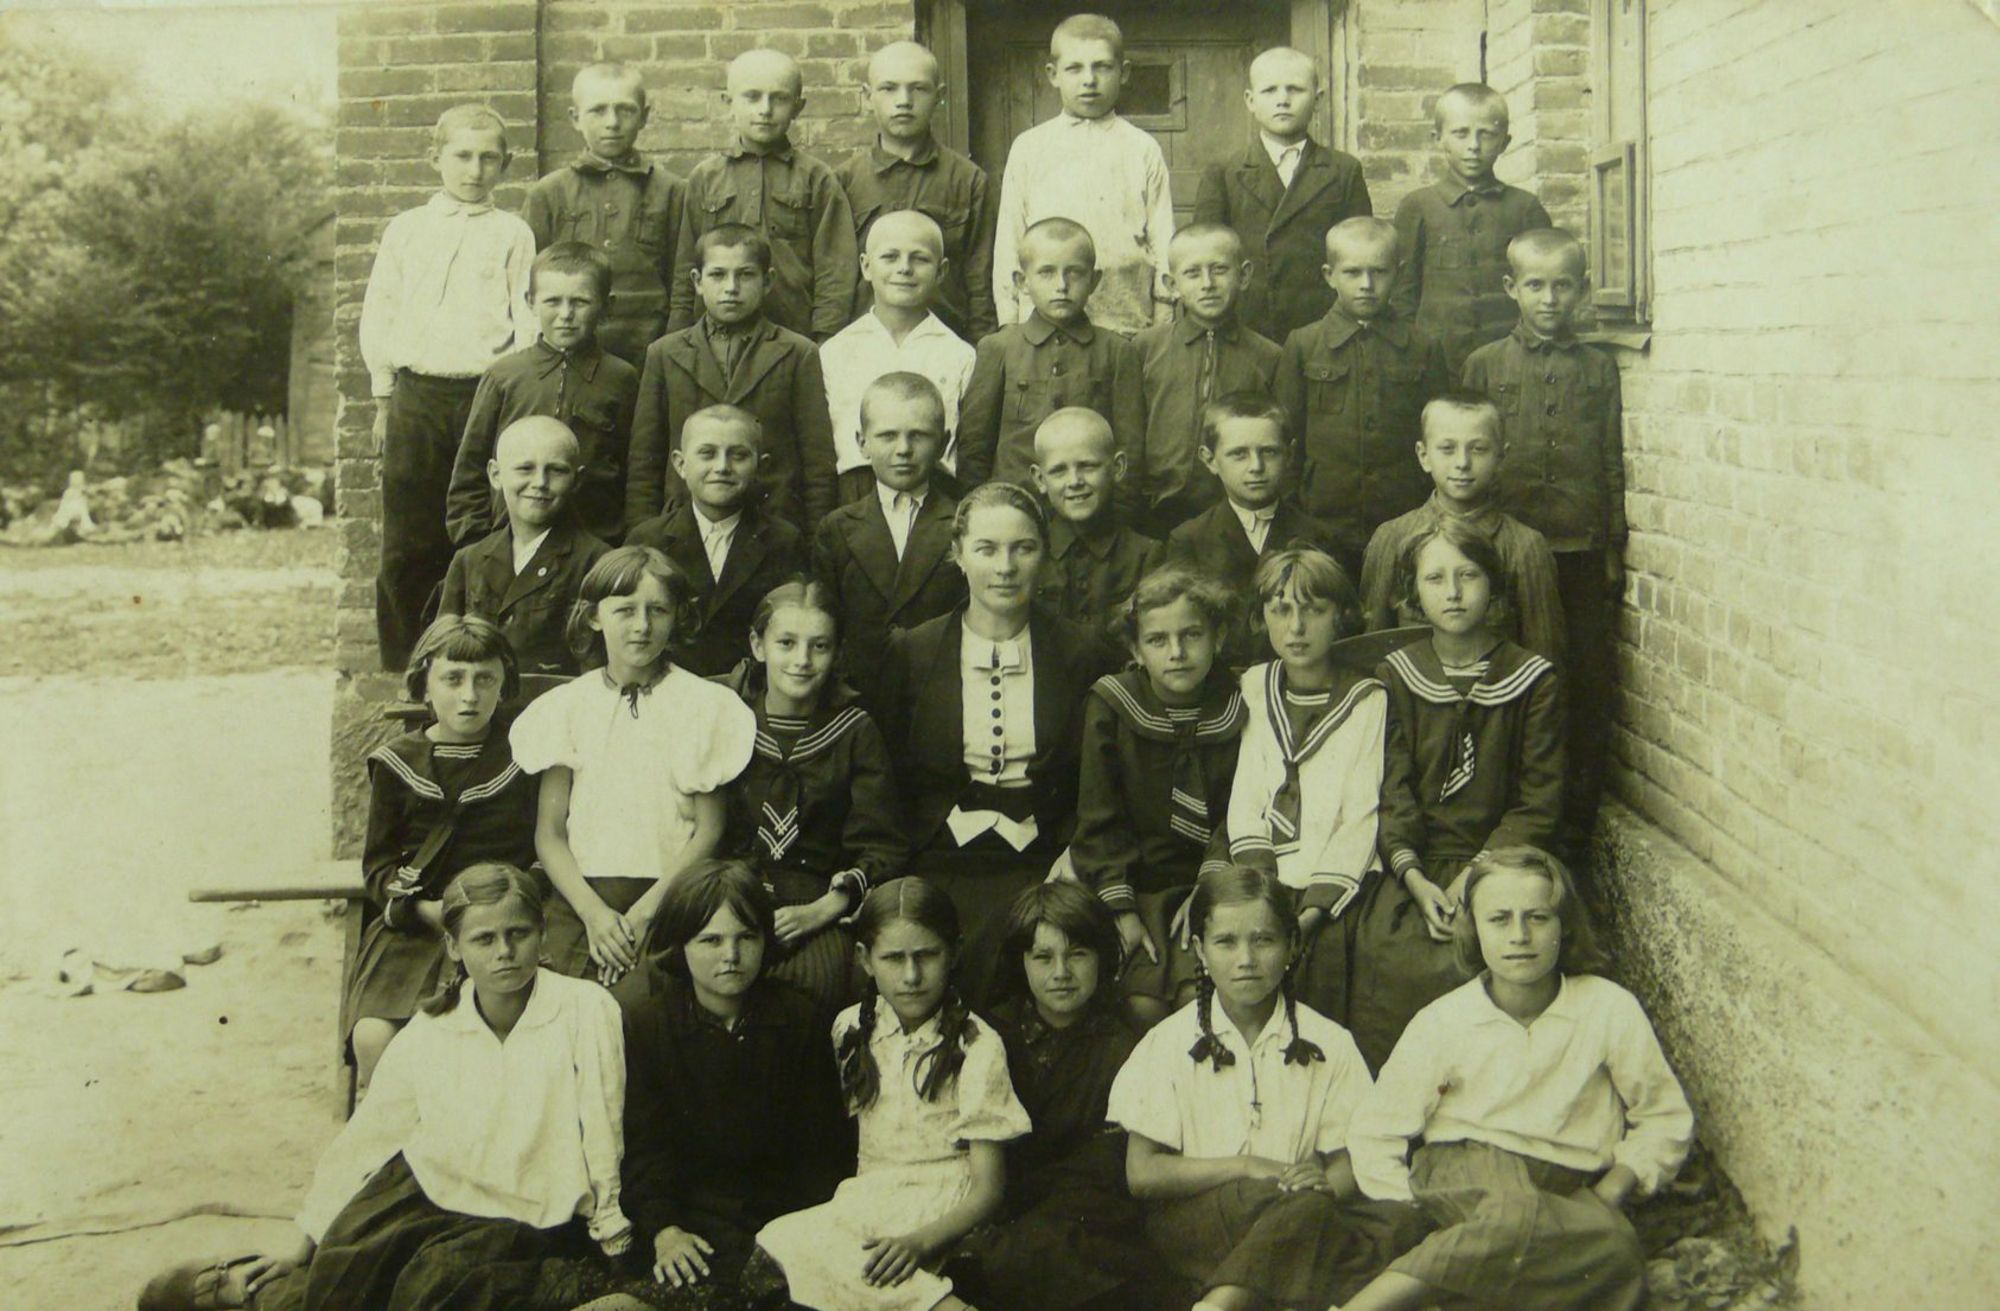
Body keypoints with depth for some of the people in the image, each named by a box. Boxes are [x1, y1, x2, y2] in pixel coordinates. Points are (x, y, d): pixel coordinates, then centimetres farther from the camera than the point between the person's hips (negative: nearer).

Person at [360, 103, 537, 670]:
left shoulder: (513, 234, 8)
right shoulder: (406, 229, 14)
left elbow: (527, 320, 4)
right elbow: (378, 314, 15)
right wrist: (384, 399, 11)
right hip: (416, 395, 2)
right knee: (408, 541, 2)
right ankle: (404, 666, 11)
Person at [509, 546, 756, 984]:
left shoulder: (704, 706, 5)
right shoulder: (567, 706, 11)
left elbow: (709, 830, 2)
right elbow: (549, 833, 7)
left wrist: (644, 912, -8)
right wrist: (594, 912, -9)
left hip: (668, 898, -1)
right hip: (580, 897, 2)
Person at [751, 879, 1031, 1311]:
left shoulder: (976, 1046, -3)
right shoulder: (852, 1029, 10)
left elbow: (988, 1189, -5)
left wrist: (921, 1241, -22)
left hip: (940, 1217, -5)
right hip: (864, 1202, 5)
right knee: (777, 1236, -29)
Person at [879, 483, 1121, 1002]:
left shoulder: (1084, 654, 8)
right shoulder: (910, 654, 9)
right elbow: (886, 779, 8)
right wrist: (906, 878, -4)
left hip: (1042, 867, 0)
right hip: (940, 866, 0)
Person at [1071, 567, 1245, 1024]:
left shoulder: (1237, 711, 0)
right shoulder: (1110, 705, -2)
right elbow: (1098, 819, -2)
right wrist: (1120, 907, -9)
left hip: (1207, 884, 1)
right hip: (1135, 880, 0)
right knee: (1144, 1002, -19)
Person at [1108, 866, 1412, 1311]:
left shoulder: (1328, 1044, 9)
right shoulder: (1169, 1043, 5)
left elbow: (1350, 1160, 6)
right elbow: (1142, 1174, -1)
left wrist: (1324, 1184, -18)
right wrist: (1245, 1166, -12)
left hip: (1296, 1223, 2)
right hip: (1187, 1221, -2)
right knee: (1302, 1204, -32)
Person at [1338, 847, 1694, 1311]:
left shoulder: (1610, 1009, -1)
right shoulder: (1443, 1022, -1)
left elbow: (1666, 1119, 11)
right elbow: (1374, 1135, 6)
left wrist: (1609, 1193, -4)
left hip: (1570, 1186, 2)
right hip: (1464, 1170, -2)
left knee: (1614, 1246, -34)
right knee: (1518, 1214, -38)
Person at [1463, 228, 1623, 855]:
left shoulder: (1598, 368, 8)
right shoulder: (1486, 365, 4)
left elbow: (1612, 467, 10)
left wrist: (1613, 551, 7)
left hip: (1582, 552, 1)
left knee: (1590, 691, 3)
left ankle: (1577, 822, 15)